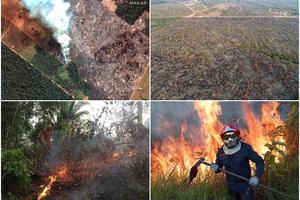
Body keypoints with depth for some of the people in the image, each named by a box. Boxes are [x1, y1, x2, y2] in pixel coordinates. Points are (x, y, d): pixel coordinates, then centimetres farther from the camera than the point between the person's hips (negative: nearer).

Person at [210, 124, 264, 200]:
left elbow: (259, 161, -14)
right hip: (231, 186, 4)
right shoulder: (221, 152, -8)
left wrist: (257, 177, -28)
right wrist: (215, 168, -18)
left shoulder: (245, 148, -19)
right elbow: (219, 166, 7)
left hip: (245, 184, -4)